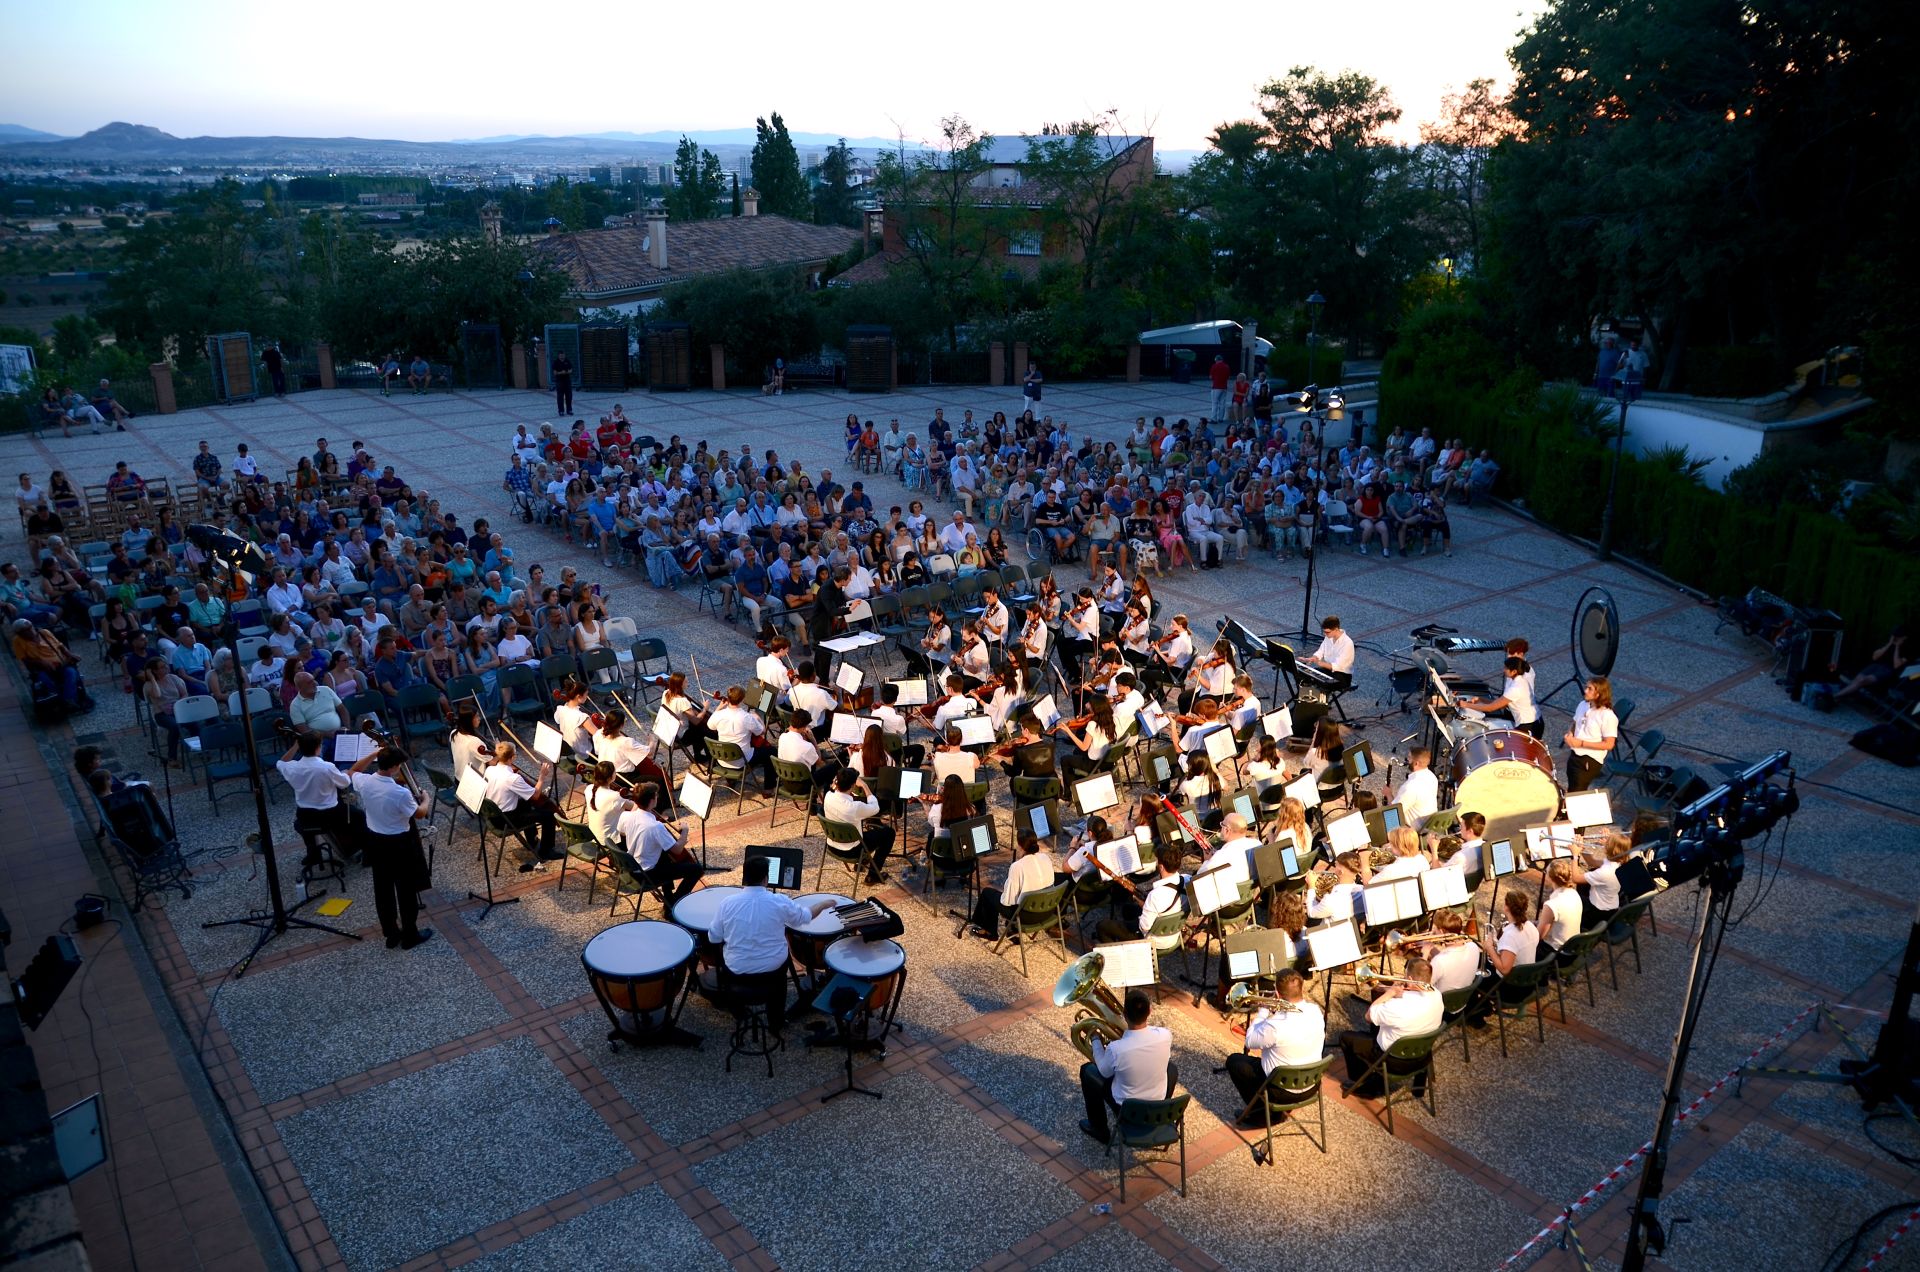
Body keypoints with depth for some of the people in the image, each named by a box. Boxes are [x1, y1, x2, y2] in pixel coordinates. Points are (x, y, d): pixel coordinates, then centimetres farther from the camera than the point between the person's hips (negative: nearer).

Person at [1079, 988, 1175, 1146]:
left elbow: (1104, 1072, -11)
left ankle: (1099, 1130, 31)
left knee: (1087, 1070, 19)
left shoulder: (1116, 1049, -34)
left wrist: (1095, 1039, 2)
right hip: (1159, 1101, 3)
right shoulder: (1165, 1035, -26)